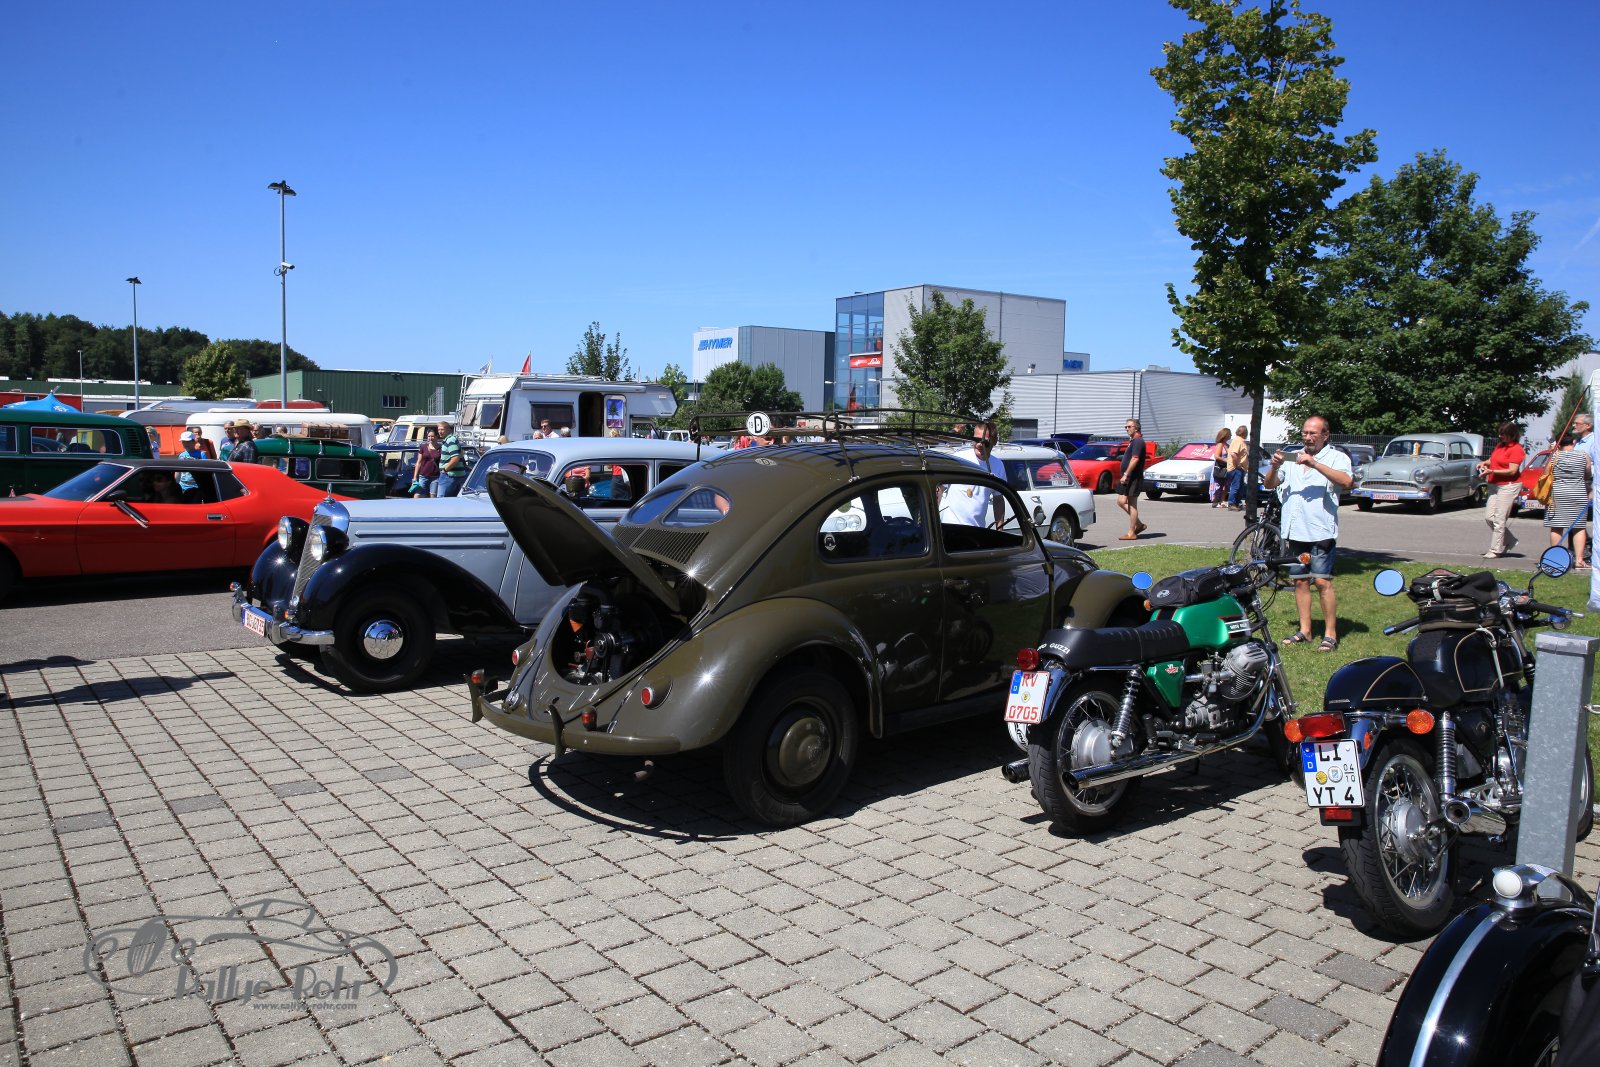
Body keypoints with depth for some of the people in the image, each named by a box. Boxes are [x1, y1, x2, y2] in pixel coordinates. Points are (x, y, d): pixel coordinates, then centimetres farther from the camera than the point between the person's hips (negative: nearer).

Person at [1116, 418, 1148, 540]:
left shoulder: (1138, 441, -14)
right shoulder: (1133, 441, 18)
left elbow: (1135, 459, -23)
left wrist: (1126, 475, -24)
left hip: (1134, 478, -10)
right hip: (1128, 478, 10)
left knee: (1132, 504, -5)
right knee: (1121, 502, 9)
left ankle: (1131, 533, 0)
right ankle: (1139, 524, 17)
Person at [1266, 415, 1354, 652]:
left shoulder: (1336, 457, 3)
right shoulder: (1293, 458, 18)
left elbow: (1346, 482, -17)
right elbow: (1269, 484, 14)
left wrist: (1315, 464, -24)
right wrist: (1274, 466, -7)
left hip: (1321, 531, -5)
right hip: (1295, 530, 5)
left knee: (1323, 581, -9)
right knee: (1300, 581, 8)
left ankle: (1330, 634, -3)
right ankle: (1304, 630, 15)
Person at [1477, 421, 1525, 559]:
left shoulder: (1516, 449, -12)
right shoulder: (1499, 445, 12)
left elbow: (1512, 471, -18)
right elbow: (1493, 459, 27)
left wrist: (1492, 471, -22)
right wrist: (1484, 463, 6)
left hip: (1509, 486, -9)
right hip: (1495, 485, 9)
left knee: (1499, 519, -7)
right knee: (1489, 516, 7)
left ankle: (1495, 551, -2)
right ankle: (1510, 541, 23)